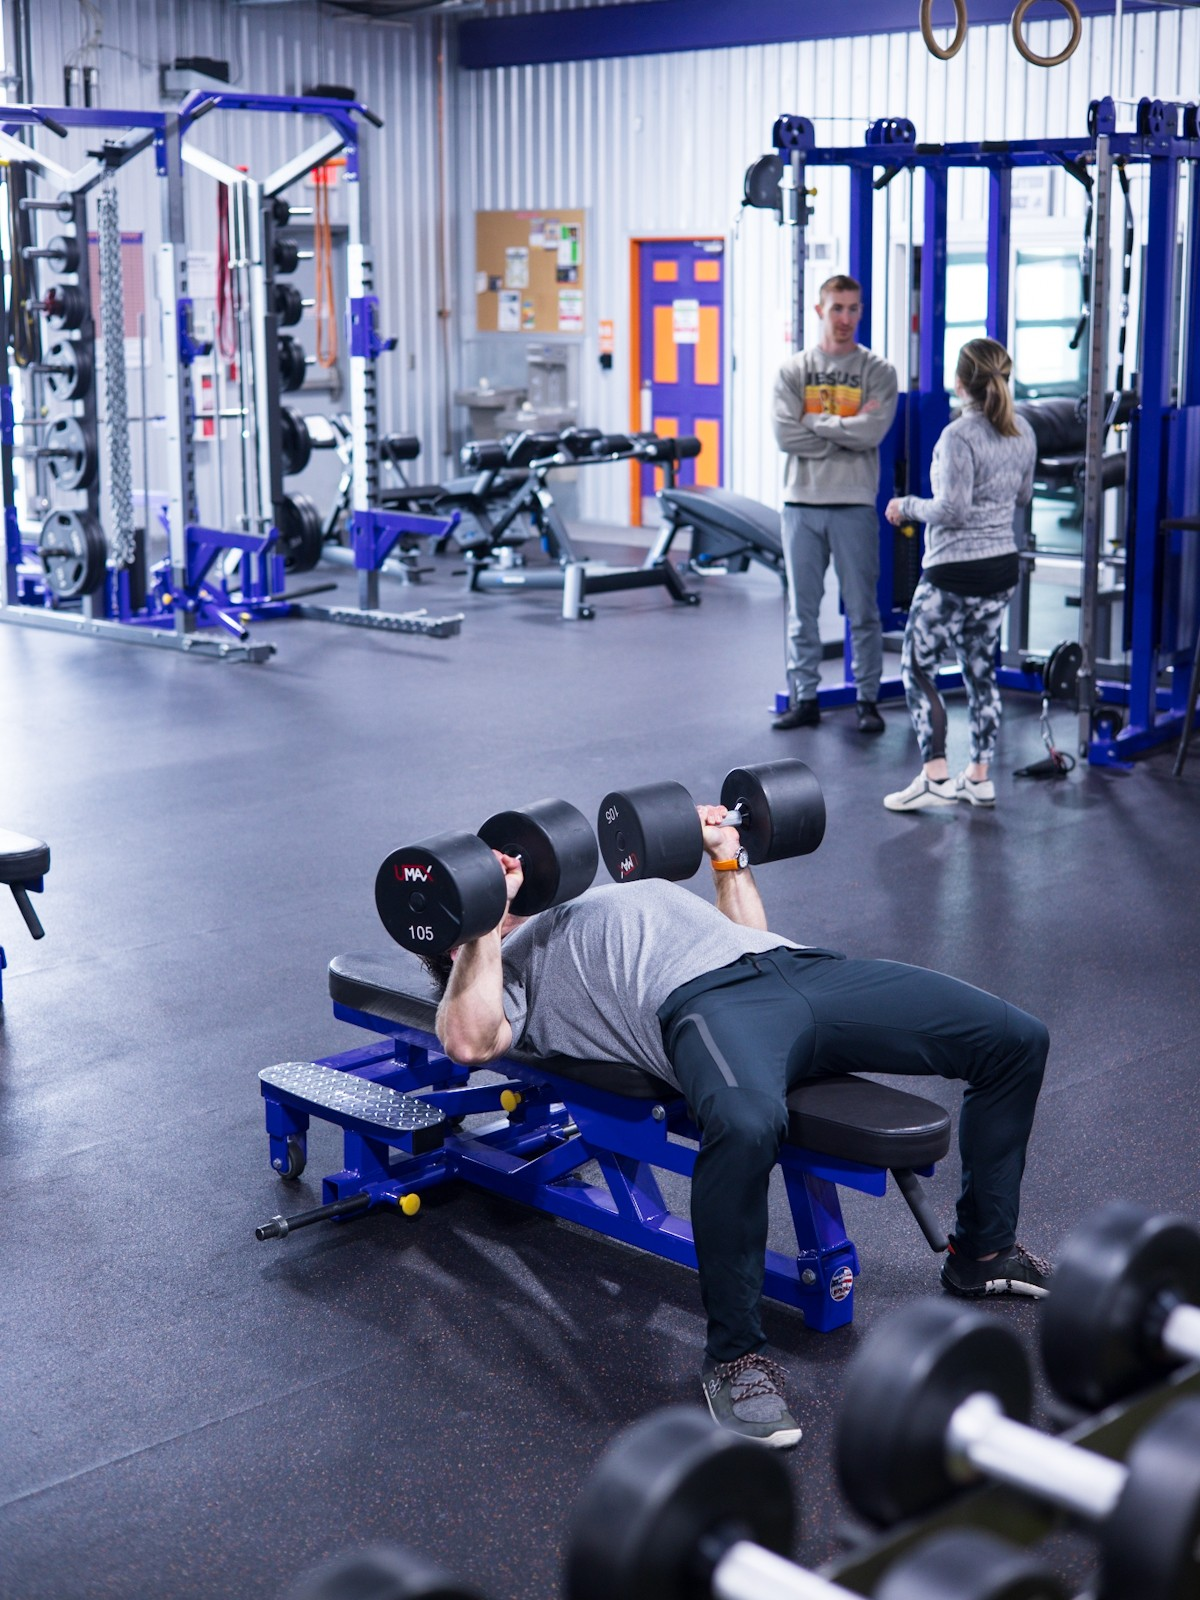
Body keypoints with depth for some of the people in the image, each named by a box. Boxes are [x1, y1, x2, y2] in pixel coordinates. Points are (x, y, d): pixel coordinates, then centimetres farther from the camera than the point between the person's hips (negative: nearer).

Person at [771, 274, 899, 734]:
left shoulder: (877, 372, 3)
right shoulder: (793, 371, 7)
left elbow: (872, 431, -13)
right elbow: (786, 434, -6)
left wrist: (815, 422, -8)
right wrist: (846, 433, -9)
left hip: (854, 505, -2)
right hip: (802, 503, 2)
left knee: (862, 609, 2)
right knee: (801, 609, 6)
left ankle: (868, 699, 10)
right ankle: (804, 698, 14)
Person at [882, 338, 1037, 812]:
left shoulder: (959, 435, -17)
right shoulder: (1022, 432, 6)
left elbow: (952, 509, -20)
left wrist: (908, 506, -5)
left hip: (955, 570, -8)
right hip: (1002, 566, 8)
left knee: (917, 669, 2)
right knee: (980, 669, 14)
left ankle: (936, 777, -3)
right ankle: (979, 777, 17)